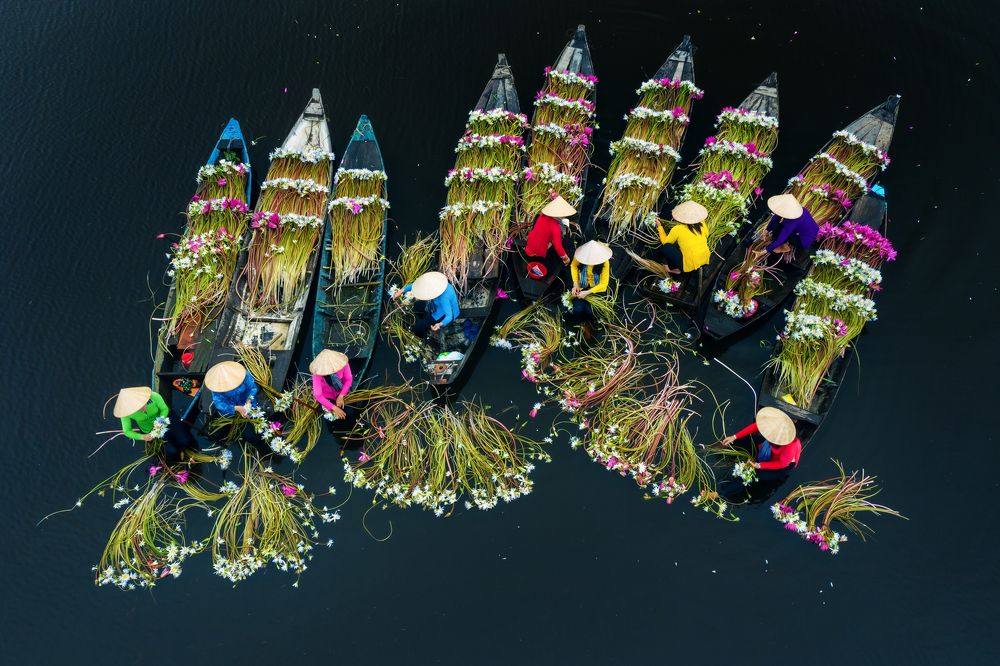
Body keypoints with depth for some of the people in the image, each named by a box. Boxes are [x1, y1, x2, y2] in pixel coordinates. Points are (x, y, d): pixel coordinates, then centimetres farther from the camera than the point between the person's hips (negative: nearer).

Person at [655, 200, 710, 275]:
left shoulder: (677, 229, -16)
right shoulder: (701, 224, -5)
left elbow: (665, 242, 2)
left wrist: (659, 227, 10)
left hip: (690, 265, -6)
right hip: (705, 260, 6)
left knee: (665, 247, 0)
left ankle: (675, 268, 1)